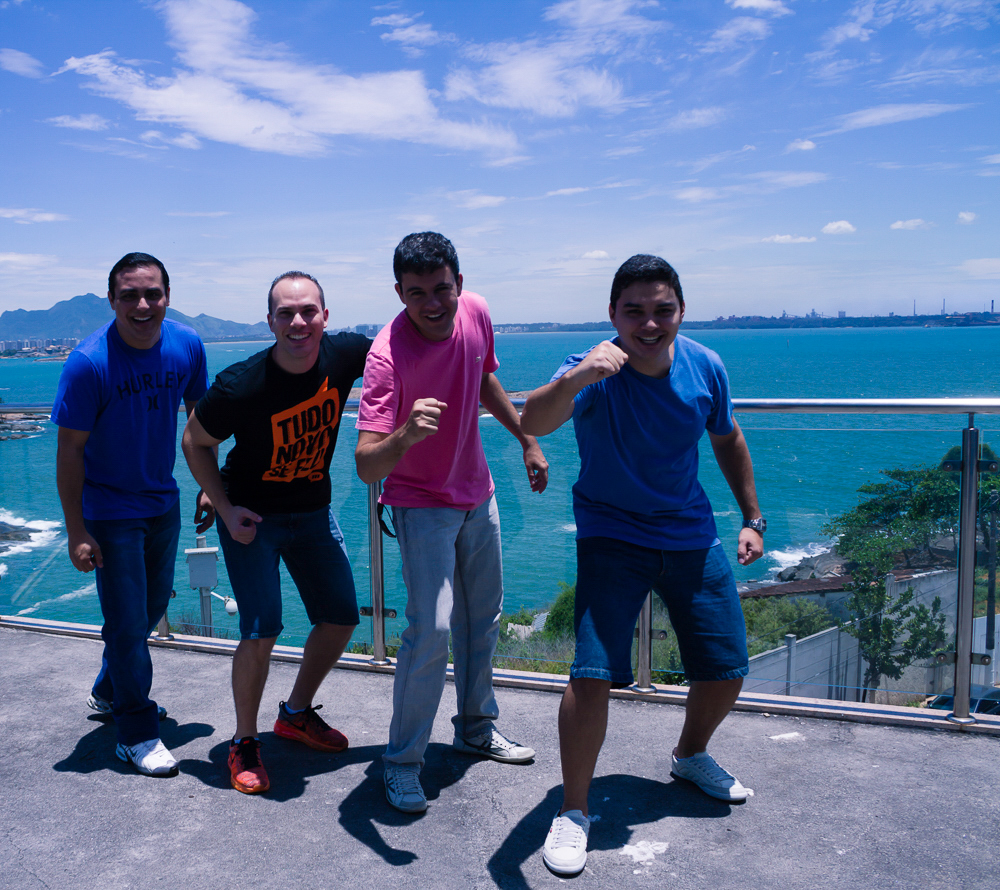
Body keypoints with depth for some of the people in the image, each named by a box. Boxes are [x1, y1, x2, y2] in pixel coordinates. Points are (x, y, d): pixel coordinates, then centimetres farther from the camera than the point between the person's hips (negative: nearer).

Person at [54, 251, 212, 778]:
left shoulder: (186, 345, -8)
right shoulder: (89, 362, -22)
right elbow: (70, 450, -16)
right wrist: (76, 531, -16)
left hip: (163, 502, 6)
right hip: (109, 511, -6)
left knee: (153, 605, 20)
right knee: (127, 623, 2)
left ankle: (110, 692, 45)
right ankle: (135, 733, 20)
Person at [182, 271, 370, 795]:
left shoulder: (345, 354, -17)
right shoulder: (241, 387, -27)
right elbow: (194, 441, -9)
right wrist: (225, 508, -15)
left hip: (313, 511, 5)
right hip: (252, 516, -5)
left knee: (341, 618, 9)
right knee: (261, 632, -12)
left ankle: (297, 713, 33)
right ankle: (244, 742, 12)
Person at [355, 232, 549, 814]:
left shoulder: (476, 313, -12)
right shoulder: (388, 355, -30)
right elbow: (366, 467, -36)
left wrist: (528, 441, 14)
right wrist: (405, 435, -56)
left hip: (477, 493, 6)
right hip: (421, 503, -6)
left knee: (484, 618, 17)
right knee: (431, 629, -15)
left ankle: (477, 727, 37)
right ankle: (403, 762, 5)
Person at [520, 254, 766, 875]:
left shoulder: (705, 368, -7)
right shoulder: (594, 373, -21)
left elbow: (728, 440, 11)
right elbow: (533, 423, -42)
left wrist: (753, 518, 15)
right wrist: (576, 378, -61)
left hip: (692, 536, 5)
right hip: (612, 538, -4)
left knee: (728, 671, 9)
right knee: (593, 674, -17)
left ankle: (692, 755, 42)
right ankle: (573, 812, 6)